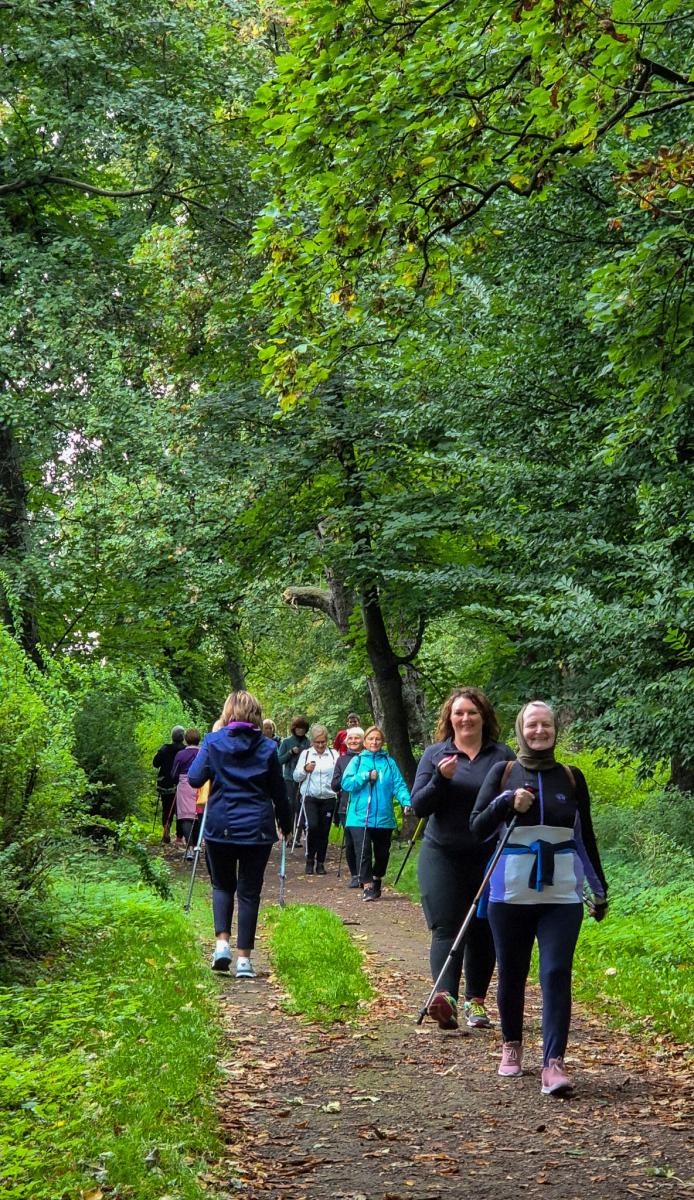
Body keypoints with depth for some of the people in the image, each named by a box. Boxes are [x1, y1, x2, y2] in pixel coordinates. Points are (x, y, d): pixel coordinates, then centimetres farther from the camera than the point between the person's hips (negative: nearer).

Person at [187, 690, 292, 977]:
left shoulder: (213, 742, -3)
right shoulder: (267, 747, 1)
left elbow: (194, 779, -4)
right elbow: (278, 792, 7)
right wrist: (286, 824, 21)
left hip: (220, 827, 0)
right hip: (257, 829, 0)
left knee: (222, 885, 18)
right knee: (249, 891, 7)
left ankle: (222, 942, -2)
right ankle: (244, 959, 5)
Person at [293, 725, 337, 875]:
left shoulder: (333, 754, 6)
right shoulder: (306, 754, 7)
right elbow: (296, 776, 8)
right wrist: (305, 769, -10)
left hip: (328, 798, 1)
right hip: (310, 797, -1)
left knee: (324, 831, 4)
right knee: (312, 826, -17)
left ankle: (320, 862, 16)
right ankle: (310, 861, -3)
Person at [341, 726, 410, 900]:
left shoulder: (389, 763, 7)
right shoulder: (357, 761, 5)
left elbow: (399, 785, -2)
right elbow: (346, 783, -3)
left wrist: (405, 801, -18)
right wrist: (366, 776, -13)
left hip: (384, 818, 2)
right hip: (360, 817, -2)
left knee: (382, 853, 13)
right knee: (363, 852, -12)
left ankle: (376, 880, 33)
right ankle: (367, 886, -7)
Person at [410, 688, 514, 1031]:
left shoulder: (502, 756, 4)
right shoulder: (435, 754, 4)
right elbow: (418, 806, -1)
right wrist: (441, 779, -17)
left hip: (490, 858, 1)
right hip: (442, 857, -1)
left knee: (483, 932, 8)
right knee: (446, 928, -11)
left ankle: (476, 1002, 20)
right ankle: (445, 997, -25)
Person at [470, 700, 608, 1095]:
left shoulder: (572, 777, 6)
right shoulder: (503, 773, 4)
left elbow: (586, 837, 13)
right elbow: (477, 827, 1)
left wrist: (600, 889, 14)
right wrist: (507, 804, -17)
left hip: (562, 895, 0)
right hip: (511, 892, 0)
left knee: (556, 974, -10)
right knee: (511, 974, 9)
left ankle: (554, 1062, -12)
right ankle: (512, 1046, 29)